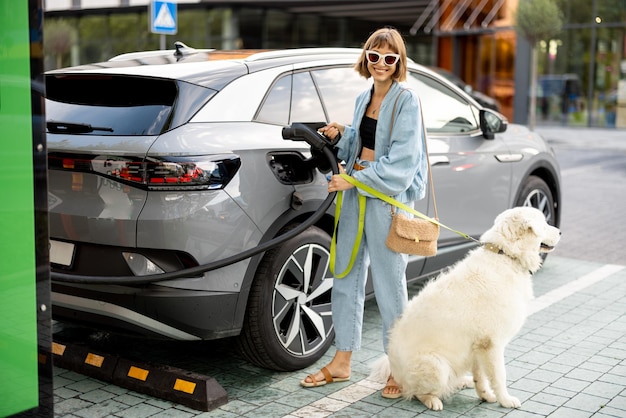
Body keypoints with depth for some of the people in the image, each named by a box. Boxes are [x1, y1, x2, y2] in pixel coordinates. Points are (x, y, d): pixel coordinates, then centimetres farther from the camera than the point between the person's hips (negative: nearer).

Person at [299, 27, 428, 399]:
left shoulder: (407, 101, -9)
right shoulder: (363, 99, 13)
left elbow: (401, 162, -16)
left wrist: (353, 180, -17)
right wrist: (341, 134, 2)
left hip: (389, 198, -7)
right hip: (355, 193, 7)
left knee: (389, 285, 0)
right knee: (346, 276, 11)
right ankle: (342, 362, 23)